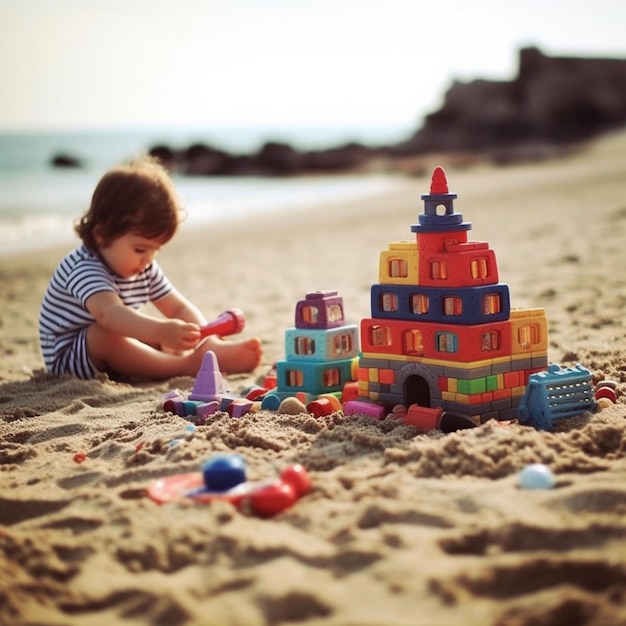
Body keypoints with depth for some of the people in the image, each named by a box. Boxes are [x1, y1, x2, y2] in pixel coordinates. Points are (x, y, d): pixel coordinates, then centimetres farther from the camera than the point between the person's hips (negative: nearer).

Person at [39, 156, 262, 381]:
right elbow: (108, 314, -46)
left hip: (114, 354, 9)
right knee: (105, 335, -35)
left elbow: (179, 308, 3)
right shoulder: (84, 269, -27)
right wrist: (162, 330, -61)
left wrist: (206, 338, -19)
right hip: (69, 357, -9)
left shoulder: (145, 269, 3)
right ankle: (186, 366, -42)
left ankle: (207, 356, -30)